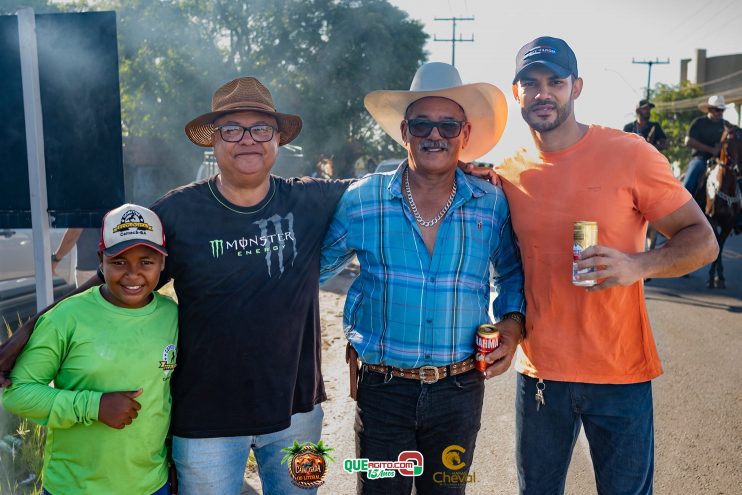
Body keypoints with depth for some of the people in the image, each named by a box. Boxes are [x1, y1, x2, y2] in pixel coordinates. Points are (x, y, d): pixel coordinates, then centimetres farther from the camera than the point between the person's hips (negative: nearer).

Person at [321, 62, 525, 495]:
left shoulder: (494, 205, -2)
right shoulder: (361, 200, -5)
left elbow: (513, 272, 13)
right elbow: (315, 266, 7)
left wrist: (512, 322, -4)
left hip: (460, 391, 2)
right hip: (383, 388, -1)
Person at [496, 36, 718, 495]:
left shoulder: (630, 154, -9)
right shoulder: (508, 174, 2)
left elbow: (702, 239, -7)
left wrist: (638, 265, -24)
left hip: (620, 373, -3)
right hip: (539, 371, 3)